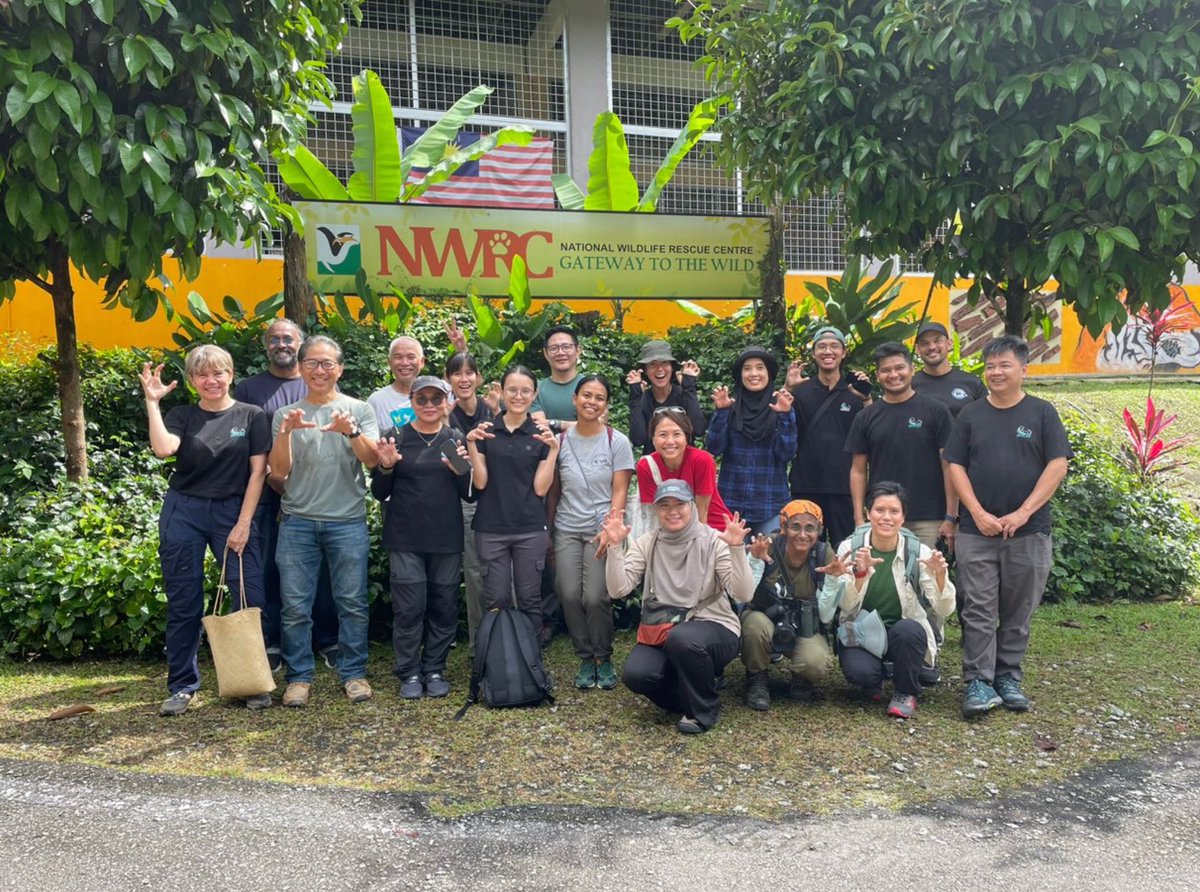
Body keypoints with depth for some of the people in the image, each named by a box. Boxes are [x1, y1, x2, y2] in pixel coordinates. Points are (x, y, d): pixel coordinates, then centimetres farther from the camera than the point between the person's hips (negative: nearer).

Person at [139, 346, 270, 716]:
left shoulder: (251, 416, 3)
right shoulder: (182, 416, 6)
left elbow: (257, 472, -1)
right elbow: (163, 448, -15)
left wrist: (243, 523, -6)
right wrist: (152, 401, -14)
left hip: (233, 512, -1)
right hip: (183, 513, 1)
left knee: (251, 599, -5)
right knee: (183, 604, 6)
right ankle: (182, 686, 19)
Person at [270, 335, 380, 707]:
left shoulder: (359, 410, 6)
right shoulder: (285, 414, 9)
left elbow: (372, 459, -5)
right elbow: (278, 471, 3)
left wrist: (351, 431, -22)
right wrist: (286, 432, -13)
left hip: (348, 521, -1)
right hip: (298, 522, 1)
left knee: (352, 602, 3)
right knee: (295, 605, 3)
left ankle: (353, 673, 15)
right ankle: (299, 677, 15)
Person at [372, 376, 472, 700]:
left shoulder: (457, 440, 6)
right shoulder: (396, 437, 1)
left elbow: (468, 494, 7)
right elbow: (380, 493, 4)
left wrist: (461, 470, -12)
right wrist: (386, 467, -15)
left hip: (447, 539, 2)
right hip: (405, 539, -2)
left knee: (444, 606, 7)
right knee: (409, 607, -1)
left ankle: (435, 670, 21)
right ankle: (409, 672, 14)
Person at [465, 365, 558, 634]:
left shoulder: (542, 434, 3)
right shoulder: (484, 431, 2)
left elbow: (540, 488, -2)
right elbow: (480, 482, -2)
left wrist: (553, 449, -12)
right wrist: (472, 444, -13)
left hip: (531, 530, 0)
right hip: (491, 529, 0)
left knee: (529, 600, 7)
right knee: (496, 602, 5)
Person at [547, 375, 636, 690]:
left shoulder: (617, 442, -1)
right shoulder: (560, 441, 6)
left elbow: (620, 492, -4)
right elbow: (553, 491, 9)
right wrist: (548, 531, 7)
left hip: (601, 529, -2)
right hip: (567, 530, 3)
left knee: (596, 597, -11)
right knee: (569, 595, -5)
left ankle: (603, 658, 12)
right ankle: (585, 658, 15)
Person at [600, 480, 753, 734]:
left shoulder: (713, 541, -7)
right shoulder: (645, 544, 2)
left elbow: (743, 594, -17)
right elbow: (618, 590, -9)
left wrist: (736, 549, -29)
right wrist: (614, 547, -20)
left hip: (712, 627, -3)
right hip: (659, 632, 3)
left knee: (682, 638, -36)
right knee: (635, 674, -25)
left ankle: (704, 710, -7)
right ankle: (687, 693, 9)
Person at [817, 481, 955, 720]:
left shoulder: (918, 552, -9)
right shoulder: (850, 548, -9)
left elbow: (943, 611, -16)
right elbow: (846, 605, -18)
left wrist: (940, 576, -34)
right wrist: (861, 574, -35)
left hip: (906, 634, 1)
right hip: (860, 631, 0)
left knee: (907, 629, -34)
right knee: (858, 672, -31)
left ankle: (906, 693, -5)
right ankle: (874, 682, 9)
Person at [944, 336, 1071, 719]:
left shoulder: (1042, 412, 3)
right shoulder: (971, 414, 7)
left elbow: (1058, 465, -3)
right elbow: (955, 465, 4)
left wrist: (1024, 512, -11)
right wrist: (978, 513, -8)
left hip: (1029, 532, 0)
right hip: (977, 530, 1)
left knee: (1019, 612, 9)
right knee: (979, 611, -1)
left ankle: (1008, 678, 22)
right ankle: (978, 683, 5)